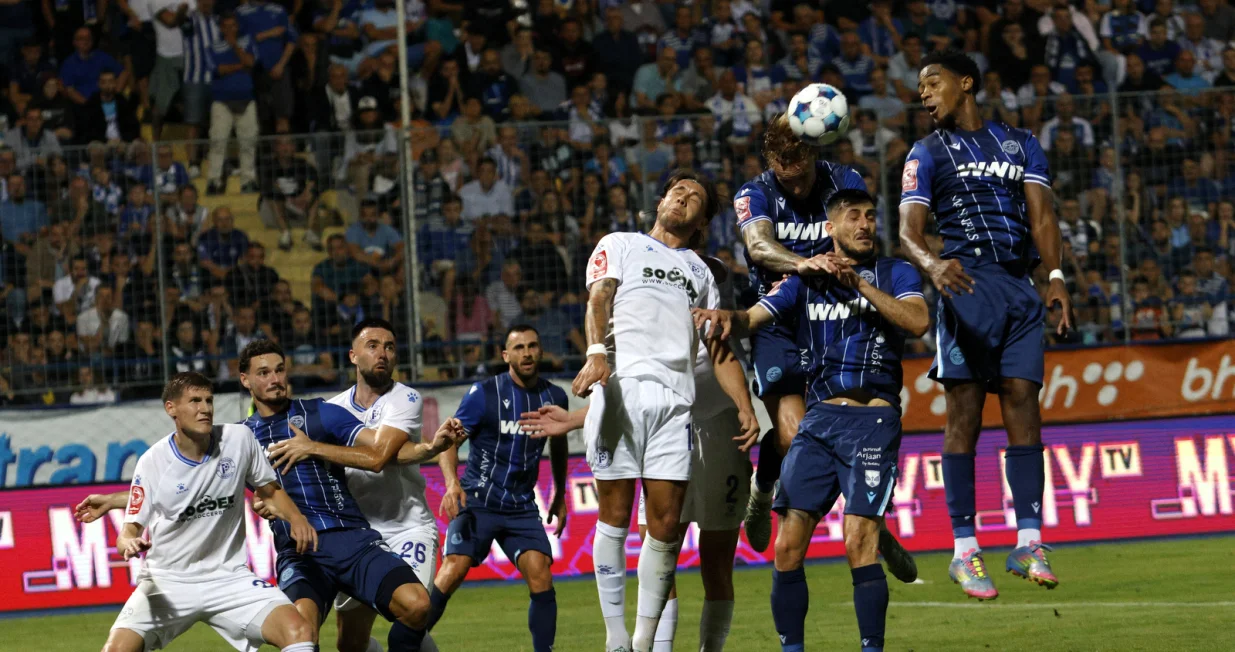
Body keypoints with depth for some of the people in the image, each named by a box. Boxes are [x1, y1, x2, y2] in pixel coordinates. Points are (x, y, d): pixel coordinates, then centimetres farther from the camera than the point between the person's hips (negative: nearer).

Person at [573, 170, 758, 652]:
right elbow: (599, 299, 0)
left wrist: (745, 407, 11)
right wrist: (596, 352, -20)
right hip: (620, 390, -3)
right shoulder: (619, 246, 17)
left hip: (675, 400, 3)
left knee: (666, 525, -5)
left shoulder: (699, 273, 29)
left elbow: (721, 349, 25)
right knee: (615, 515, -4)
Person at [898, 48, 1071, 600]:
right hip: (967, 284, -3)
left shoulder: (1020, 144, 19)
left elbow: (1041, 214, 10)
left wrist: (1056, 275, -6)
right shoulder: (929, 153, 10)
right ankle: (964, 550, -7)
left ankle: (1028, 543, -7)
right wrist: (932, 263, -24)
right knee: (964, 415, -8)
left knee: (1023, 405, -5)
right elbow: (909, 230, -2)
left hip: (1020, 286, 3)